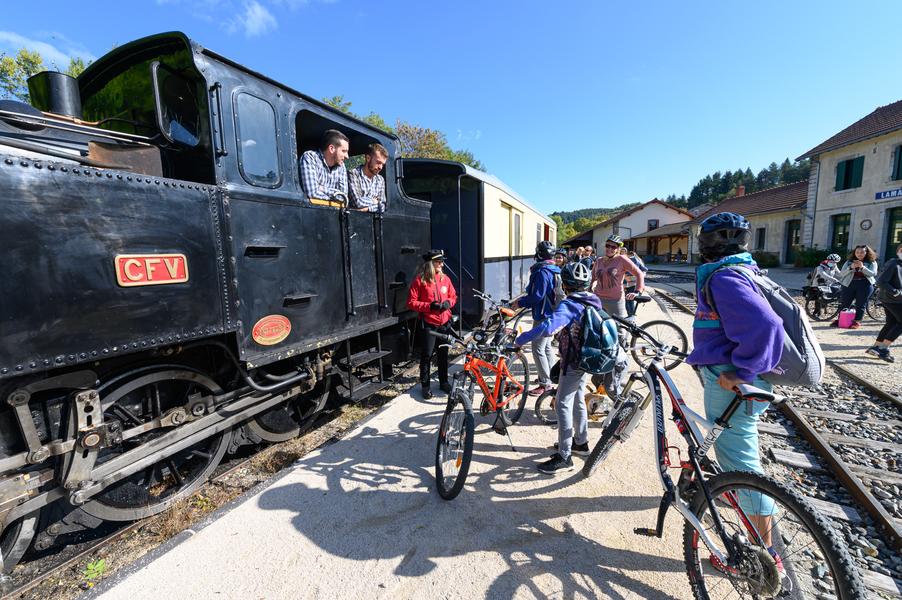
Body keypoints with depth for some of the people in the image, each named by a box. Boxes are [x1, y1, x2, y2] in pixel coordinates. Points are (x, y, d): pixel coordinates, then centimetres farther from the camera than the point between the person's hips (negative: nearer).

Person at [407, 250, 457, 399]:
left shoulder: (445, 278, 4)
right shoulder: (420, 280, -9)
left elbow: (453, 296, 14)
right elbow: (411, 302, -10)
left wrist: (448, 303, -8)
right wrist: (429, 306, -20)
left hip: (444, 322, 4)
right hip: (428, 323, -4)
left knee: (443, 353, 13)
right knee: (427, 354, 1)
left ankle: (444, 381, 29)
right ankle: (425, 385, 16)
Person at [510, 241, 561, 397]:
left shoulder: (542, 271, -20)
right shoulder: (555, 270, 11)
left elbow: (537, 296, -25)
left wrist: (520, 303, -11)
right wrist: (523, 299, 14)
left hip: (543, 315, -10)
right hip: (552, 314, 10)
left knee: (538, 349, -4)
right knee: (547, 346, 21)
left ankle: (545, 384, 2)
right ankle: (550, 377, 34)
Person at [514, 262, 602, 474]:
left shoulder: (569, 305, -24)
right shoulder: (593, 301, 3)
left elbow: (548, 327, -40)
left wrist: (520, 339, -33)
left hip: (573, 363, -9)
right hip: (588, 359, 9)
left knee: (563, 404, -1)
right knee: (577, 400, 22)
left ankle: (564, 457, 6)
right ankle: (581, 442, 38)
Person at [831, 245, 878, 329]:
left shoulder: (872, 262, 6)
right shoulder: (849, 261, 9)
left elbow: (873, 273, -8)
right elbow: (841, 273, 0)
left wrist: (862, 267, -23)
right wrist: (851, 267, -18)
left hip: (865, 285, -1)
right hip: (849, 284, 1)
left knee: (860, 305, 1)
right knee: (844, 303, 3)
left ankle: (857, 321, 6)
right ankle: (840, 320, 10)